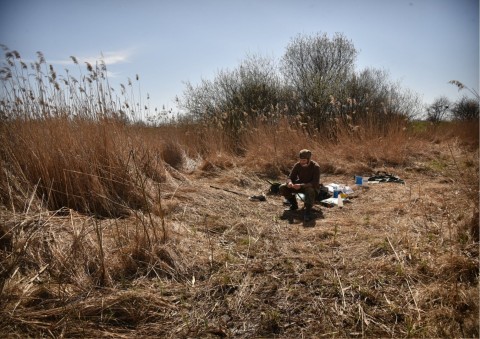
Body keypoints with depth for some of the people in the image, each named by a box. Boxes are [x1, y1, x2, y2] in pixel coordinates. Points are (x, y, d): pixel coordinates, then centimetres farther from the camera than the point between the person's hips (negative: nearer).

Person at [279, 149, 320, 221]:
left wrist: (301, 186, -42)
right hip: (300, 185, 5)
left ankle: (308, 211, -25)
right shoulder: (297, 165, -10)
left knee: (310, 191, -43)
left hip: (312, 187, -5)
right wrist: (289, 182, -34)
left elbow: (315, 183, -29)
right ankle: (294, 205, 5)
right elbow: (290, 177, -7)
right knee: (282, 188, -14)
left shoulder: (315, 167, -23)